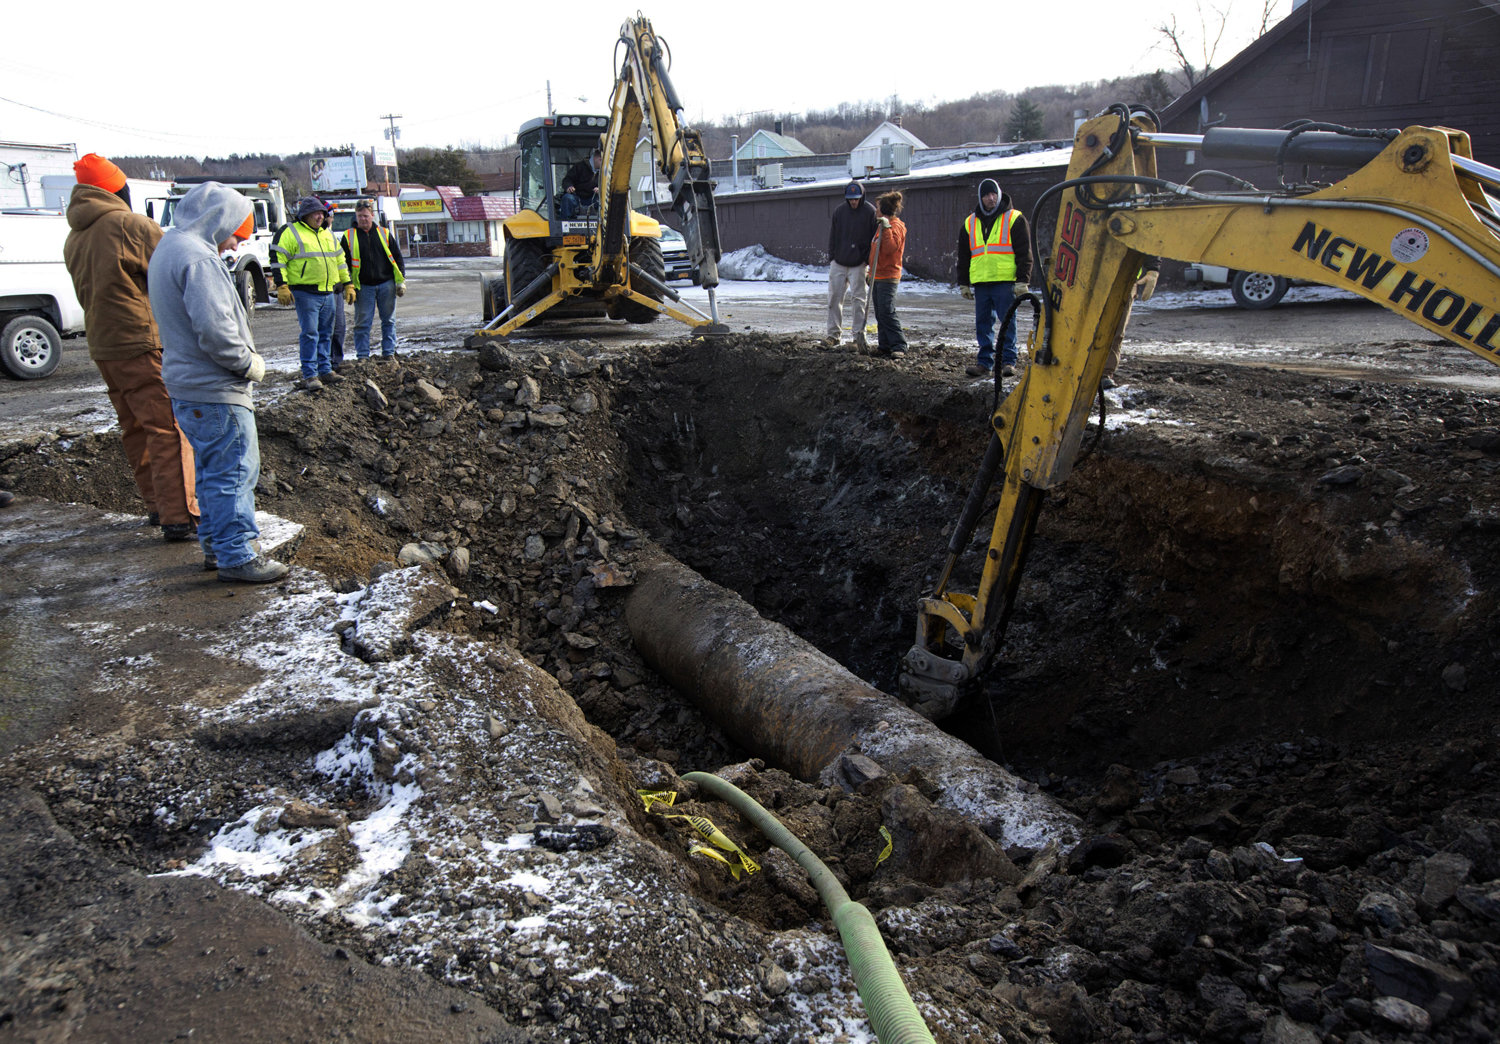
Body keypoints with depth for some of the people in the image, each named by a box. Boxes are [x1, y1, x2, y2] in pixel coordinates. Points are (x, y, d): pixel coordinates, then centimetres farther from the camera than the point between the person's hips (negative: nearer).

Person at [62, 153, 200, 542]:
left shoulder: (73, 239, 13)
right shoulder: (132, 225, -11)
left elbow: (87, 292, 18)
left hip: (101, 346, 8)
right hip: (143, 343, -8)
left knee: (135, 429, 16)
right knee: (168, 429, -8)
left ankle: (156, 505, 23)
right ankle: (179, 517, -11)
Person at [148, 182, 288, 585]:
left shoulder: (168, 250, 17)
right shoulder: (197, 257, -18)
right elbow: (214, 330, -27)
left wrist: (243, 361, 14)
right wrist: (250, 363, -12)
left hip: (186, 386, 10)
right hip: (214, 391, -10)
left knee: (213, 469, 19)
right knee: (235, 470, -3)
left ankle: (215, 545, 29)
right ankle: (237, 557, 3)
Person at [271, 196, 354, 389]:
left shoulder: (327, 234, 18)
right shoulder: (292, 233, -2)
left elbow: (340, 261, 26)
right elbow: (278, 259, -6)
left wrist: (348, 285, 23)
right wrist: (282, 286, -13)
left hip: (328, 293, 7)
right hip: (306, 293, -6)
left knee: (326, 333, 10)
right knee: (310, 333, -8)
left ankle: (325, 371, 17)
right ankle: (310, 375, -6)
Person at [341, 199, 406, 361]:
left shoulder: (384, 234, 7)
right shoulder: (349, 236, 4)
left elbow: (398, 258, 11)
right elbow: (344, 262, 6)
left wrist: (401, 281, 4)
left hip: (386, 285, 1)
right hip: (363, 286, -1)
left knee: (389, 320, 6)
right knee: (362, 323, 0)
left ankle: (389, 353, 15)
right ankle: (363, 356, 7)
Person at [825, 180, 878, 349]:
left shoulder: (870, 212, -3)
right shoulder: (839, 212, 7)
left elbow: (875, 238, -2)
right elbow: (832, 237, 13)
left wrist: (868, 260, -9)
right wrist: (831, 258, 6)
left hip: (858, 264, -4)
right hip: (838, 263, 4)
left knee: (858, 299, -6)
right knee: (834, 297, 3)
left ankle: (858, 334, -1)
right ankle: (834, 334, 10)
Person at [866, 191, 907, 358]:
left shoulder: (896, 226, -10)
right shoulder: (884, 225, 20)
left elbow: (890, 248, -25)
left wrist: (886, 228, -25)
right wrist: (870, 272, 26)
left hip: (887, 277, -10)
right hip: (877, 276, 10)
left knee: (887, 312, -15)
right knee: (880, 313, 9)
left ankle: (899, 347, -14)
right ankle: (885, 346, 13)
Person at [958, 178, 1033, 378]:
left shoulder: (1014, 219, 4)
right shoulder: (970, 223, 15)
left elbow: (1024, 252, 1)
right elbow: (963, 256, 19)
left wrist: (1022, 280, -7)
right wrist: (964, 283, 13)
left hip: (1005, 281, -4)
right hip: (980, 282, 4)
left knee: (1007, 323, -3)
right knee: (983, 324, 5)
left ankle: (1008, 361, 2)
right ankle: (985, 362, 11)